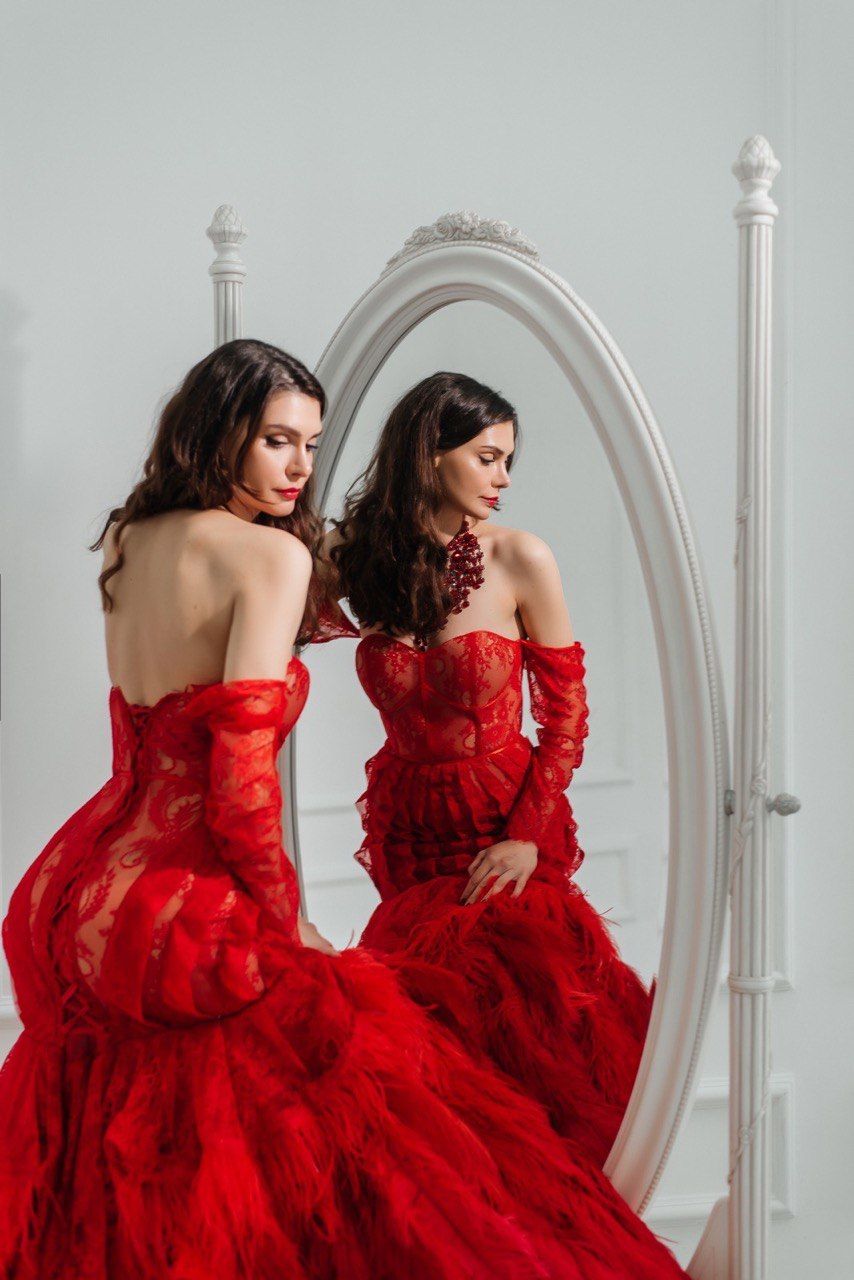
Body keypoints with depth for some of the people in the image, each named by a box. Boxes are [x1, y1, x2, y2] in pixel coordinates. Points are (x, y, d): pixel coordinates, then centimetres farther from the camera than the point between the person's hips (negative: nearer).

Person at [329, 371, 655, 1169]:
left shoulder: (519, 560, -7)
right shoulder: (360, 559, -1)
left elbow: (566, 713, -3)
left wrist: (527, 836, -10)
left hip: (505, 830, -2)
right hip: (411, 833, 2)